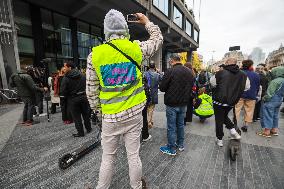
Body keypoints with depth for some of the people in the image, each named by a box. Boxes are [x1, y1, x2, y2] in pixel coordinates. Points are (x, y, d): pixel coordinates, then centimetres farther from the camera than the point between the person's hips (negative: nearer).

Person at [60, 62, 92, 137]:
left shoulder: (66, 78, -11)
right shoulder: (82, 76, 2)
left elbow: (63, 91, -12)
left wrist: (66, 96, 6)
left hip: (73, 100, -4)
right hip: (84, 97, 4)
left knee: (76, 117, 8)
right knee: (86, 114, 17)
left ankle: (80, 132, 16)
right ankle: (88, 128, 30)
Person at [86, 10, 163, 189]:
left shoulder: (95, 54, -4)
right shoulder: (136, 48, -5)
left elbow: (91, 91, -2)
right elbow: (158, 38, 15)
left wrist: (99, 111, 12)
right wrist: (147, 21, 29)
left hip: (110, 116, 0)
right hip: (134, 114, 1)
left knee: (108, 157, 18)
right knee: (133, 155, 17)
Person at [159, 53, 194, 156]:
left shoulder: (170, 71, -18)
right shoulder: (189, 72, 5)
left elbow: (162, 88, -14)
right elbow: (191, 87, 12)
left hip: (172, 104, -6)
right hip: (184, 103, 7)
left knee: (171, 127, 5)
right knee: (181, 124, 20)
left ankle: (171, 149, 19)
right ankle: (180, 145, 35)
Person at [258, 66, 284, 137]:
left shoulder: (275, 81, -20)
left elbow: (270, 92, -20)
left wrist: (265, 99, -10)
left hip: (271, 101, -9)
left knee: (267, 115, 0)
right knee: (275, 115, 19)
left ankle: (267, 131, 5)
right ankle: (274, 129, 29)